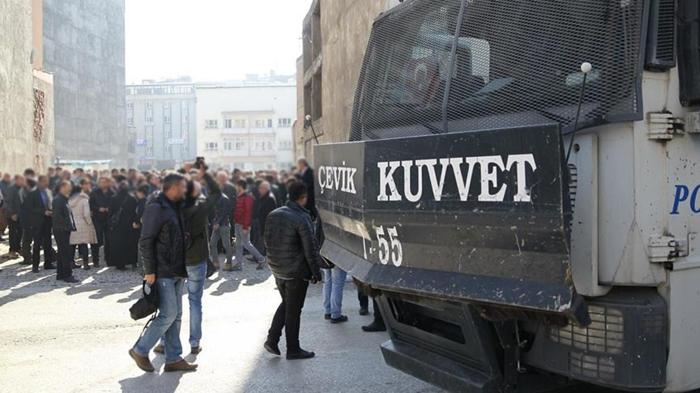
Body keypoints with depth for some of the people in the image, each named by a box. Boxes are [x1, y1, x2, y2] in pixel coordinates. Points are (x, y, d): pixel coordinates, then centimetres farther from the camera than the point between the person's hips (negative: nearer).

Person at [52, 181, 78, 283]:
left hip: (65, 230, 10)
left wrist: (71, 225, 14)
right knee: (66, 252, -9)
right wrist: (66, 225, -19)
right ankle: (67, 275, -7)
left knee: (62, 252, 14)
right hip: (61, 230, -10)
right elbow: (57, 215, -21)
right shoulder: (58, 199, -13)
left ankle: (60, 274, 21)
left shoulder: (64, 199, 17)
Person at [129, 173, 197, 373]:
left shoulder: (175, 207, 15)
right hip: (162, 272, -9)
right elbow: (145, 242, -17)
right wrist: (149, 270, -20)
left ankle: (173, 359, 14)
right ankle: (140, 350, 5)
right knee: (168, 314, -10)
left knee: (175, 315, 9)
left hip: (176, 271, 9)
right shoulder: (156, 208, -13)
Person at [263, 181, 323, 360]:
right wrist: (316, 272, -10)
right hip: (296, 271, -7)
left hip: (277, 270, 7)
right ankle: (293, 349, 16)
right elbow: (310, 249, -18)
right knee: (293, 309, 5)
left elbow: (267, 240, 11)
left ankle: (272, 340, 18)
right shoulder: (302, 219, -19)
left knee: (286, 303, 23)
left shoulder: (273, 215, 3)